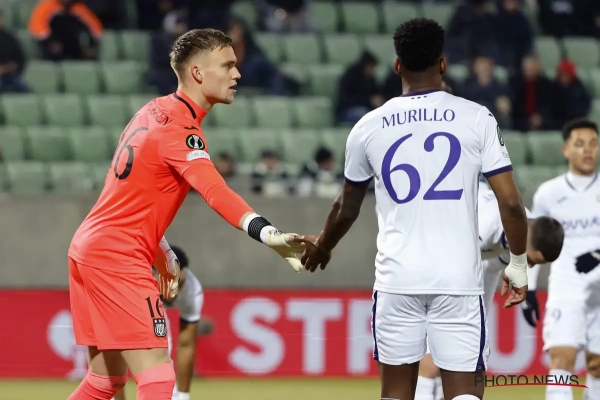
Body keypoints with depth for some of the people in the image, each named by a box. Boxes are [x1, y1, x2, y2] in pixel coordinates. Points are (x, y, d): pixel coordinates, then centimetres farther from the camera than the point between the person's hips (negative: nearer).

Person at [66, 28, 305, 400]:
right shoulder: (180, 129, -17)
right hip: (118, 258, -10)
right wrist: (268, 234, -50)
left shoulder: (154, 112, 12)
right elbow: (215, 192, -35)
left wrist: (163, 255, 29)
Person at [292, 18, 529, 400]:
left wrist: (321, 248, 38)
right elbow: (511, 202, -4)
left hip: (397, 279, 2)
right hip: (458, 278, -2)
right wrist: (519, 265, 10)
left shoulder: (369, 126, 5)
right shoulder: (477, 118, -1)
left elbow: (347, 209, 18)